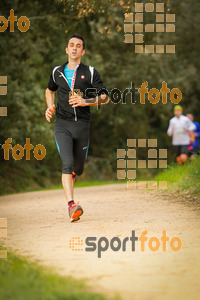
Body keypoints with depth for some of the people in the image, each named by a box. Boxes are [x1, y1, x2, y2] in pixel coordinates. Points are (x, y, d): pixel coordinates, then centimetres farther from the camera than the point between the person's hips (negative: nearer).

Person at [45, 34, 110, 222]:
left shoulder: (90, 72, 3)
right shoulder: (57, 72, 10)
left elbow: (105, 98, 0)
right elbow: (50, 90, 30)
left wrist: (85, 102, -16)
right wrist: (50, 107, 11)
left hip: (82, 125, 0)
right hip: (62, 124, 0)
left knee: (78, 168, 10)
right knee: (67, 163, -19)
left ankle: (72, 174, 49)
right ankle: (71, 205, -26)